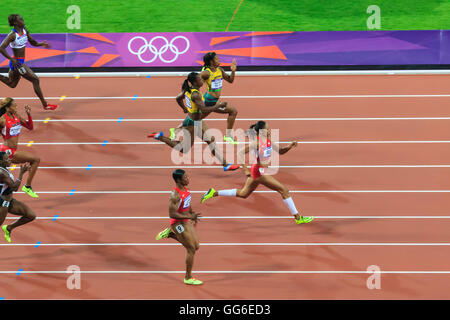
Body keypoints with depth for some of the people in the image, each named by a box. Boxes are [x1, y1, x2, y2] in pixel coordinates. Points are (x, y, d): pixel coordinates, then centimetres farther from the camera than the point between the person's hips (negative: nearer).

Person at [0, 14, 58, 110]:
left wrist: (41, 44, -7)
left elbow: (33, 42, 13)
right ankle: (45, 105, 2)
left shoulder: (25, 31, 3)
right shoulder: (12, 35, -21)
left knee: (12, 84, 23)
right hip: (17, 62, -9)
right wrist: (12, 59, -25)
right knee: (35, 80, -6)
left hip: (21, 62, 9)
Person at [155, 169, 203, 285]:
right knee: (191, 249, -4)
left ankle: (170, 233, 22)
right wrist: (190, 216, -27)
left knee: (196, 246, 14)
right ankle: (188, 278, 10)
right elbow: (172, 214, -27)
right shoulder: (175, 195, -26)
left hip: (186, 222, 9)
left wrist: (193, 214, 14)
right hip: (178, 224, -9)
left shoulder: (185, 189, 1)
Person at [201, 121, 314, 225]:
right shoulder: (256, 142, -21)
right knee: (284, 190, -7)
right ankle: (298, 218, 0)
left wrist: (289, 147, -5)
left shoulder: (268, 140, 4)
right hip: (259, 172, -9)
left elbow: (280, 151, 14)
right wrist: (245, 169, -23)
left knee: (243, 194, 22)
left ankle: (214, 193, 27)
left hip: (263, 171, 9)